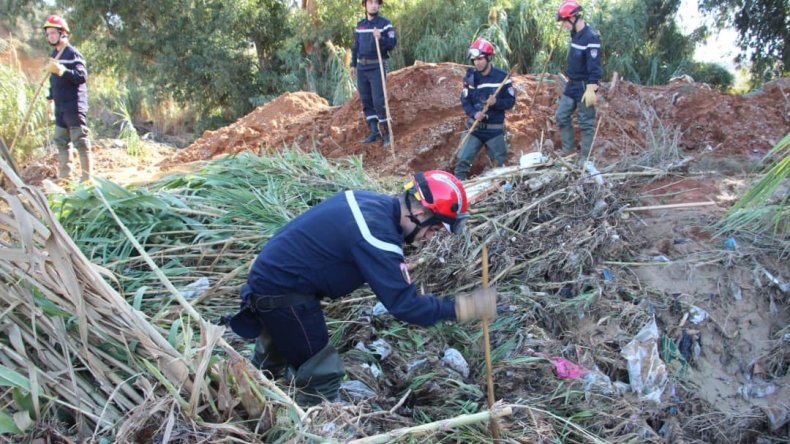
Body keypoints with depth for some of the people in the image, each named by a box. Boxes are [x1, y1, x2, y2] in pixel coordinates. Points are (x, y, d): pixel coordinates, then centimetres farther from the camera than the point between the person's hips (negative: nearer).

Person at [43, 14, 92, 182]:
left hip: (74, 107, -9)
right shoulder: (55, 54, 16)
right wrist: (50, 98, 22)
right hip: (60, 107, 9)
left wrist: (61, 70, -33)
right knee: (60, 141, 13)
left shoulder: (73, 53, -11)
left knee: (80, 141, -6)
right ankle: (64, 175, 22)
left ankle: (87, 178, -2)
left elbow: (82, 76, -22)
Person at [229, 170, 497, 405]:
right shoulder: (378, 234, -30)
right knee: (320, 375, 2)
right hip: (283, 292, -10)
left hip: (271, 274, 10)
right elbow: (404, 305, -27)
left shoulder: (372, 202, -4)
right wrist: (463, 307, -22)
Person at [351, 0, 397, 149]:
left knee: (378, 101, -12)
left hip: (377, 67, -5)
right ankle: (373, 132, 12)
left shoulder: (385, 24, -4)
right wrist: (353, 65, 14)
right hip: (362, 67, 5)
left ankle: (386, 134, -2)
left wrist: (380, 38, -28)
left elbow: (392, 44, -11)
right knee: (366, 101, 5)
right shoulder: (360, 24, 12)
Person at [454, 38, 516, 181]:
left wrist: (496, 102, -24)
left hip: (495, 129, -1)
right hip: (474, 127, 1)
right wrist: (474, 114, -22)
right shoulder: (470, 76, -2)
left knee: (500, 164, 13)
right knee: (463, 160, -8)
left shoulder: (502, 77, -8)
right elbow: (465, 100, -2)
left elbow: (511, 101, -4)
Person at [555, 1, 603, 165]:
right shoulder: (575, 34, 8)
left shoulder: (591, 37, -20)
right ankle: (568, 147, 27)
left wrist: (590, 89, -25)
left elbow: (594, 67, -23)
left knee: (586, 123, 1)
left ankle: (585, 157, 10)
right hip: (571, 85, 9)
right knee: (561, 116, 12)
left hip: (584, 87, -9)